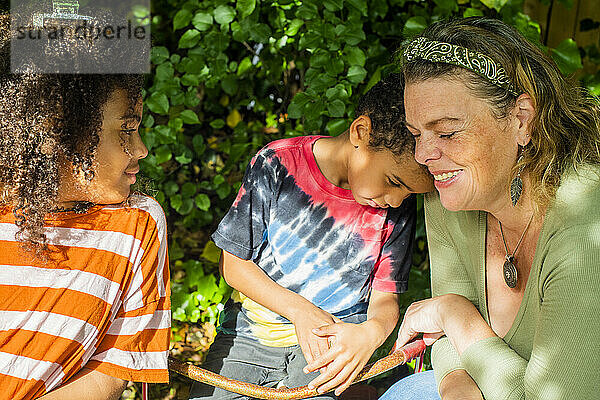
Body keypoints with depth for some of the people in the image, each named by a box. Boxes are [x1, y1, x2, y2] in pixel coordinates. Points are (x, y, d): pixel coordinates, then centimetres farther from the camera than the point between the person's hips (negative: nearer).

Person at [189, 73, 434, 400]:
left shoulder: (398, 207, -6)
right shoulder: (277, 165, -13)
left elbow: (384, 297, 0)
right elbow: (233, 263, -6)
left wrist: (370, 333, -23)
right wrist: (299, 309, -17)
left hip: (336, 339, 1)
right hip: (250, 333, 0)